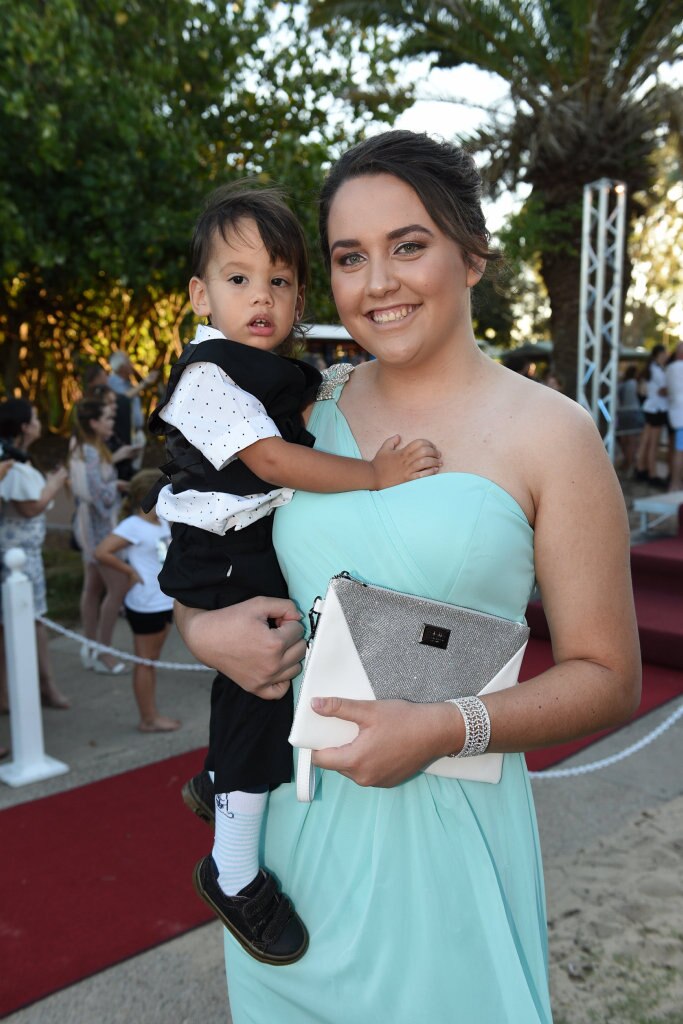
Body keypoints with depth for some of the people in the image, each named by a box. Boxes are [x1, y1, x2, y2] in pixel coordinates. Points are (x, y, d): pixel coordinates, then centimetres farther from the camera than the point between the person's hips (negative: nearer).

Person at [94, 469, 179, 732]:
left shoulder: (162, 522, 7)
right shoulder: (133, 526, -17)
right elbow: (101, 552, -26)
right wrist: (130, 572, -18)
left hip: (165, 601, 8)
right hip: (145, 606, -8)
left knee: (153, 661, 16)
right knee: (145, 662, 4)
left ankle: (153, 714, 27)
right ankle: (148, 720, 15)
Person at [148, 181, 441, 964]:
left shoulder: (282, 377, 10)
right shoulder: (208, 375, -17)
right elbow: (269, 459, -29)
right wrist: (374, 475, -32)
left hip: (269, 561, 9)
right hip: (225, 565, -9)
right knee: (259, 691, -9)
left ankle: (217, 784, 47)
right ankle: (234, 872, 9)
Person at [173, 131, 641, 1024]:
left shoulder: (549, 433, -9)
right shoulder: (306, 415, 2)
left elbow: (608, 678, -7)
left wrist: (442, 728, -21)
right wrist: (203, 629, -9)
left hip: (444, 825, -3)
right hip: (290, 810, 4)